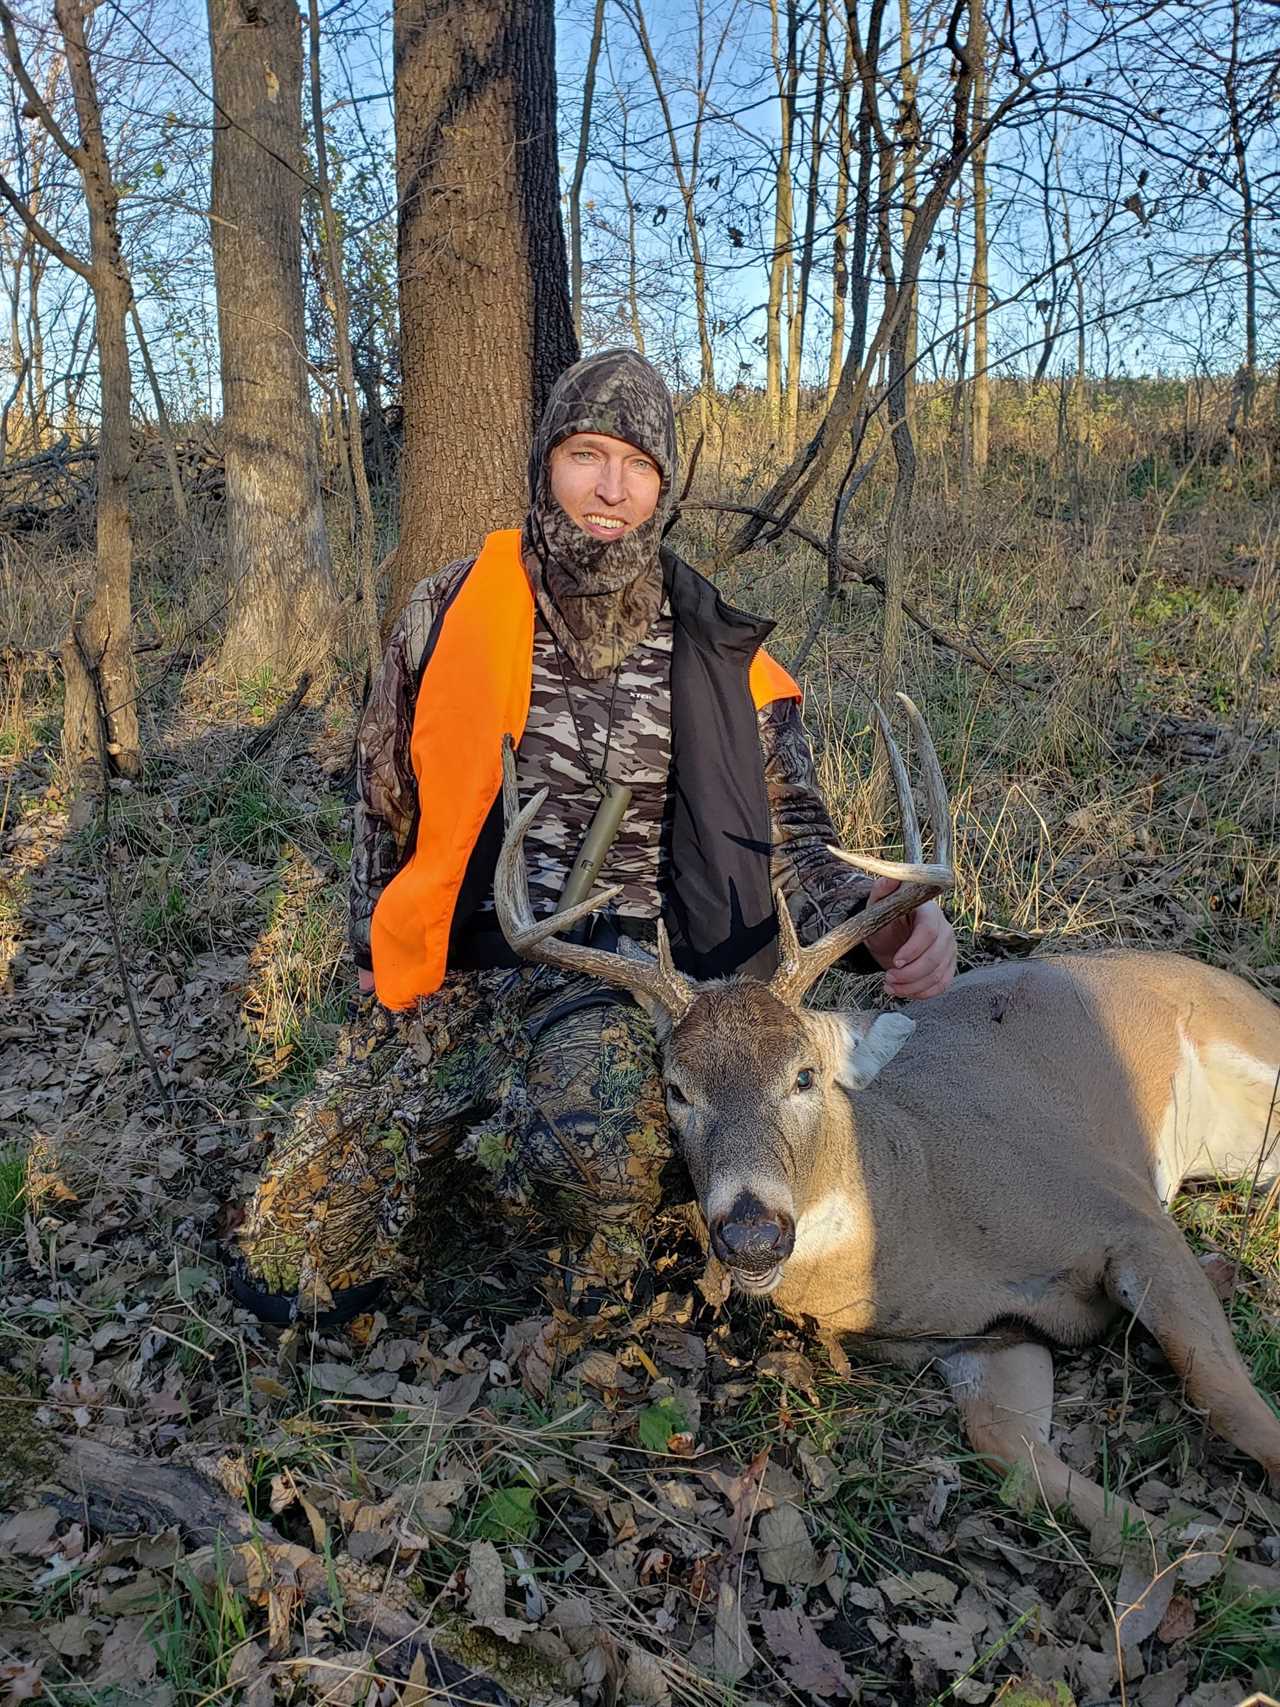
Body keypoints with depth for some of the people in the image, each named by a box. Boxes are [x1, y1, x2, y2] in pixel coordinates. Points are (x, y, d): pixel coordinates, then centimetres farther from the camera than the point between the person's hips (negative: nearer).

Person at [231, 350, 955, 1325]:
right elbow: (384, 806, 14)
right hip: (452, 980, 3)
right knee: (286, 1275, -1)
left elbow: (790, 840, 2)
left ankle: (611, 1282, -2)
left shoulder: (718, 658, 0)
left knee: (591, 1107, -40)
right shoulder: (449, 615, 2)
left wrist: (879, 917, -20)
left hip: (626, 986, -2)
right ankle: (481, 1142, 25)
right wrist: (384, 976, 15)